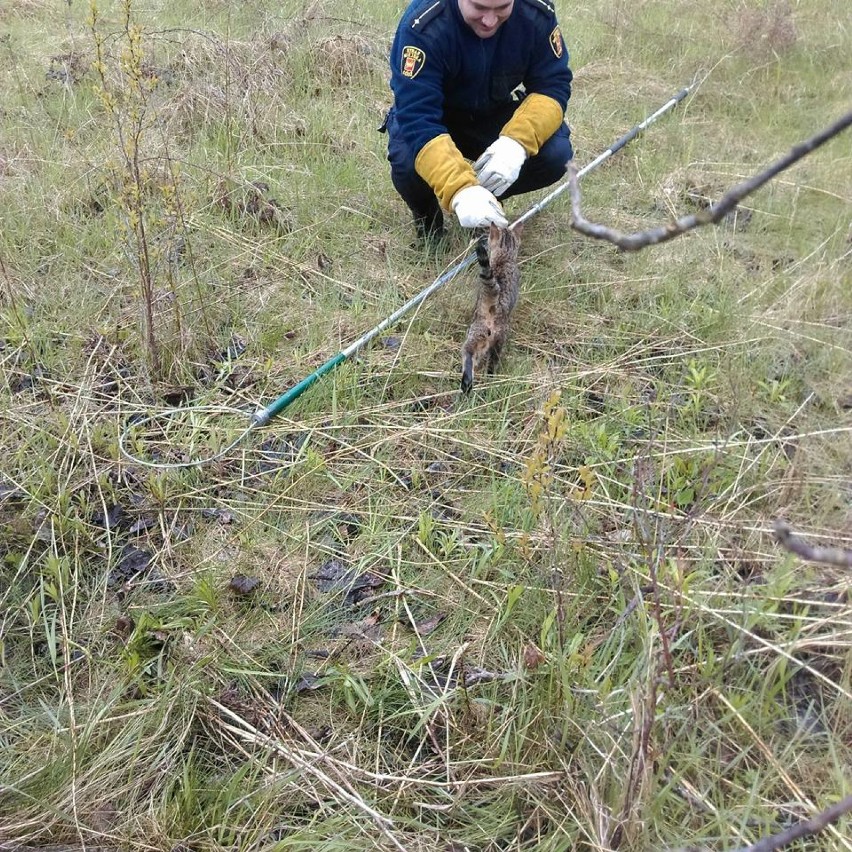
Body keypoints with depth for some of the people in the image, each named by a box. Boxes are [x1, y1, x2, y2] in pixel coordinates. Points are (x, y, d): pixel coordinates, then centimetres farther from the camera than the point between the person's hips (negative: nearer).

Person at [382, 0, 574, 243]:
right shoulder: (423, 26, -31)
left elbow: (553, 84, -18)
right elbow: (417, 118, -38)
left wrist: (518, 141, -39)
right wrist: (461, 190, -52)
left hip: (497, 114, 3)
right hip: (434, 119, -2)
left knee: (556, 153, -24)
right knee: (408, 163, -35)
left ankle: (488, 202, 7)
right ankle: (427, 215, 2)